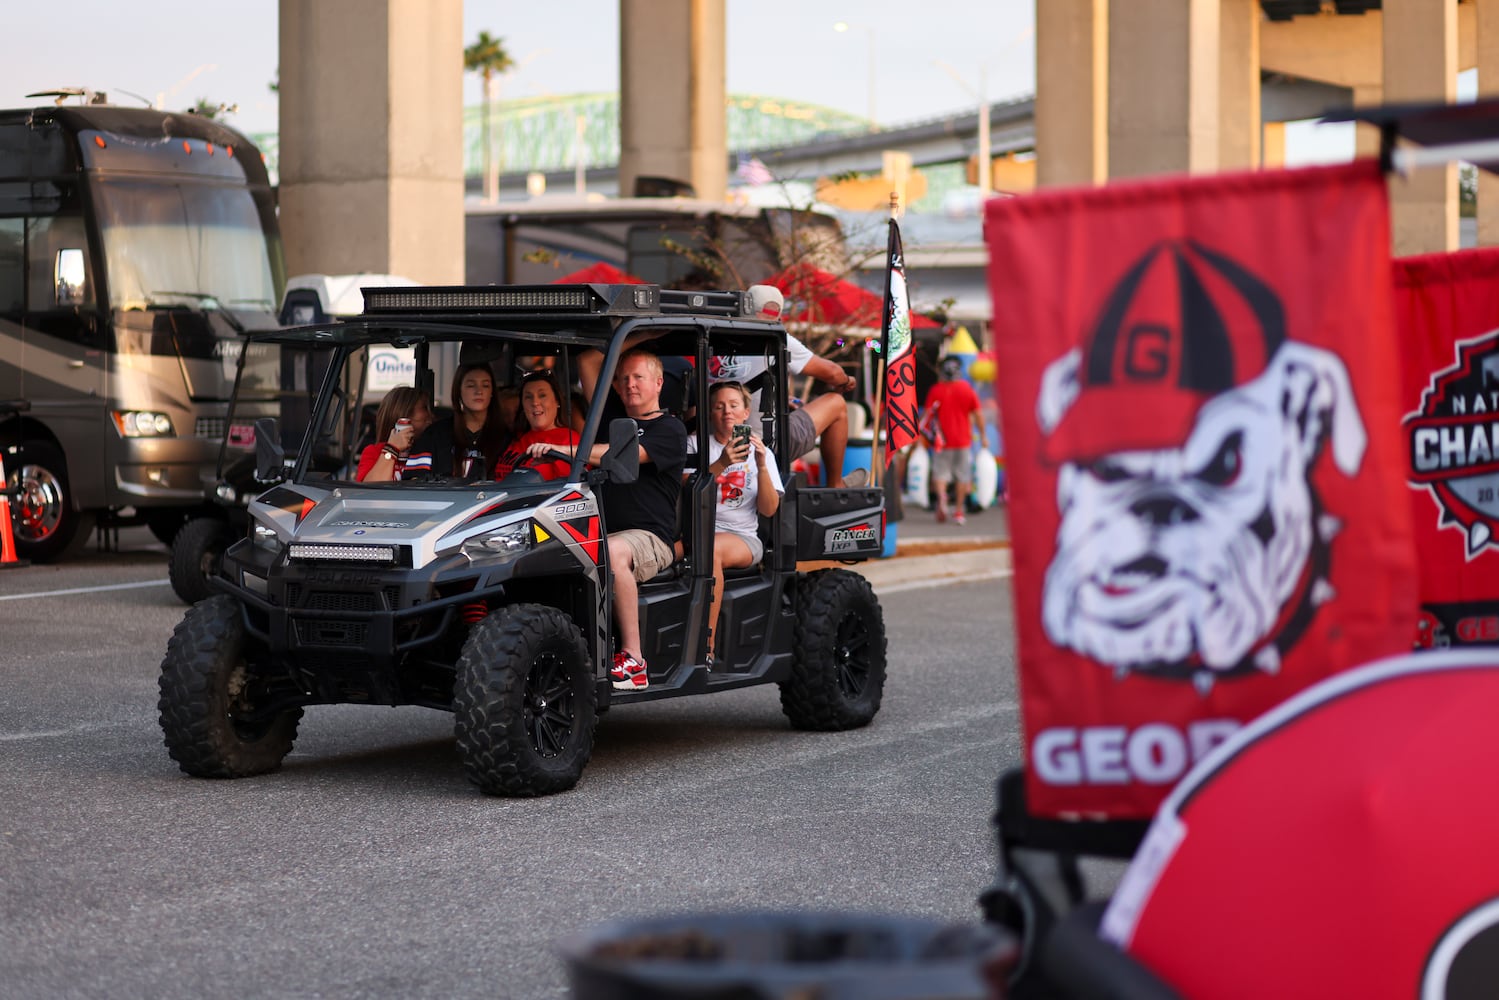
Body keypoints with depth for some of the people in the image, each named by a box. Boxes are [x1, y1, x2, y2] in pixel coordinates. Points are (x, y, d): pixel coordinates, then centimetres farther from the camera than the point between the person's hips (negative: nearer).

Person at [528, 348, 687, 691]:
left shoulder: (670, 430, 0)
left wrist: (564, 450, -25)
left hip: (650, 539, -6)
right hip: (596, 532, 7)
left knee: (613, 553, -41)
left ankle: (633, 660, -39)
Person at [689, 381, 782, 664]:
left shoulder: (761, 453, 16)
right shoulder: (695, 444, 14)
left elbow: (769, 510, 3)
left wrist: (761, 466, -11)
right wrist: (720, 465, -18)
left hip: (743, 537, 0)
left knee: (711, 548, -35)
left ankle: (706, 647, -35)